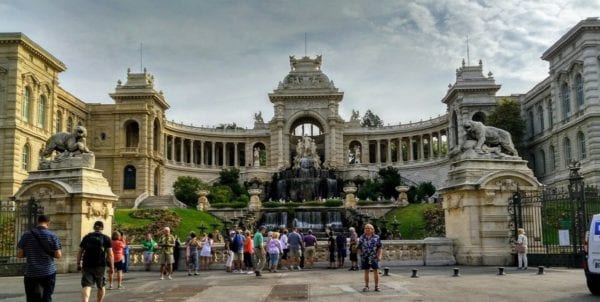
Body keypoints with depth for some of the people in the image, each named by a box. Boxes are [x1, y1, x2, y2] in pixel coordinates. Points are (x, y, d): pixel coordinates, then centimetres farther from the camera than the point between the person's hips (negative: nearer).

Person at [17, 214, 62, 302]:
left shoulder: (26, 235, 1)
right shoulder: (52, 236, -5)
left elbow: (19, 254, 1)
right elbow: (58, 255, -7)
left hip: (31, 273, 2)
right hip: (48, 273, -1)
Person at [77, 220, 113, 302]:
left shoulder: (86, 237, 8)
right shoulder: (106, 238, 1)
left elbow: (80, 252, 8)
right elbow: (110, 254, -5)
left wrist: (78, 264, 15)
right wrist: (112, 267, -2)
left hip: (87, 265, 1)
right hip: (100, 266, -1)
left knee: (86, 286, -8)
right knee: (101, 287, 17)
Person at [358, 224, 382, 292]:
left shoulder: (376, 237, 2)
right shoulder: (362, 238, 5)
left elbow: (379, 248, 3)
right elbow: (359, 248, 8)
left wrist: (379, 256, -6)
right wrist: (361, 256, 3)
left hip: (374, 257, -1)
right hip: (365, 257, 1)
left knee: (376, 272, -1)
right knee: (366, 272, 8)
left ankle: (376, 286, 10)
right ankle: (366, 286, 17)